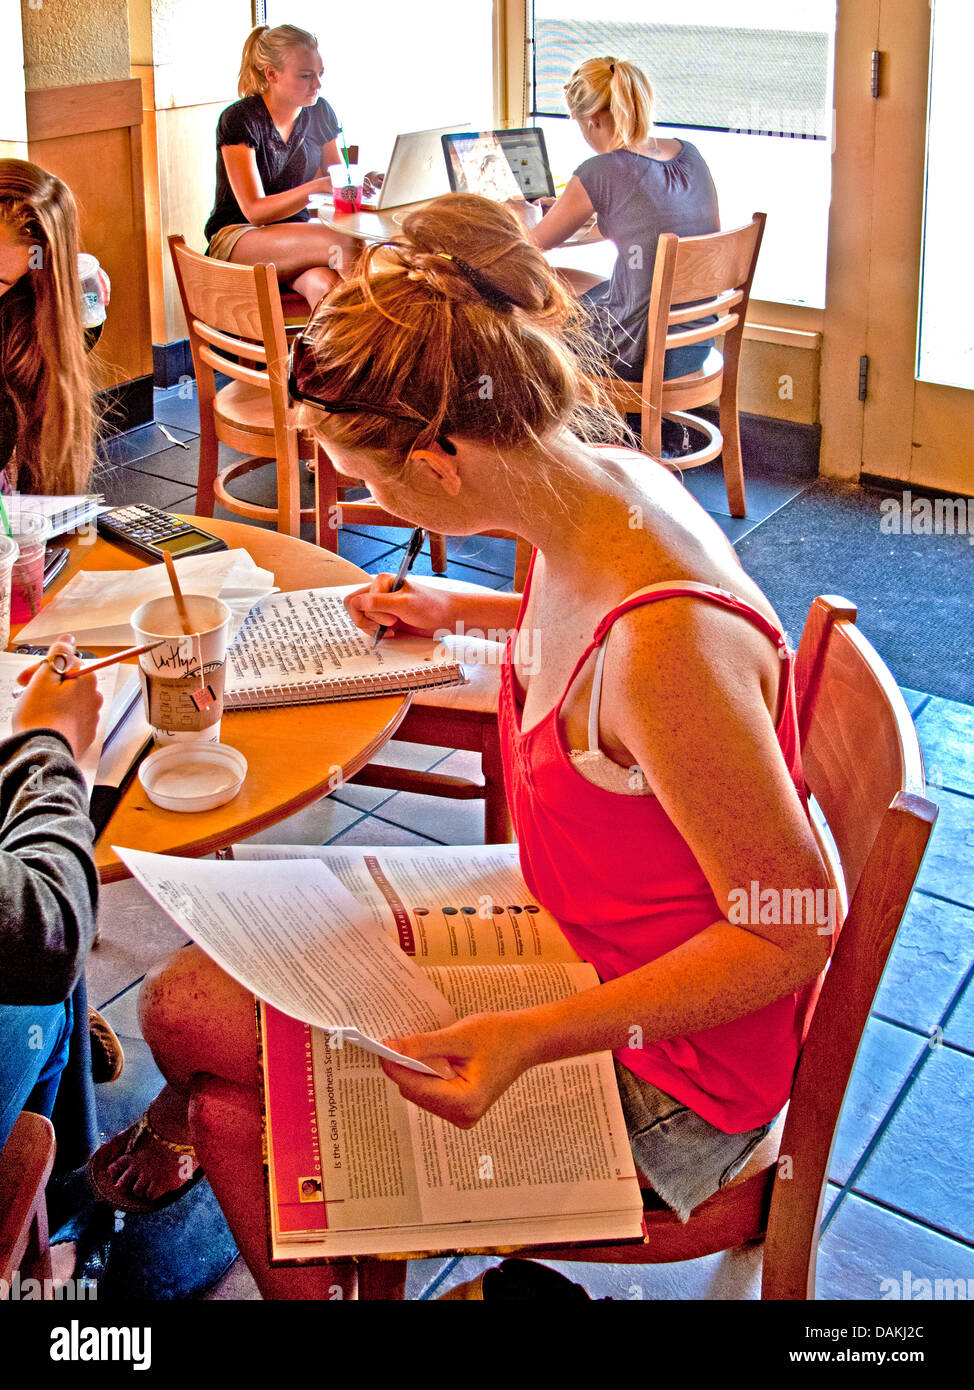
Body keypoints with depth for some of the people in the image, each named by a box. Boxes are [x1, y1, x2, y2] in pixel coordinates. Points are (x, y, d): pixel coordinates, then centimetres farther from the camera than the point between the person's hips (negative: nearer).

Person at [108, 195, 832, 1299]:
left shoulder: (664, 650, -36)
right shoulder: (604, 484, -9)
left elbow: (795, 928, -26)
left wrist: (533, 1038, -32)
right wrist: (457, 610, 17)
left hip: (661, 1067, -8)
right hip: (565, 939, 8)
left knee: (240, 1124, -3)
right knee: (188, 994, 7)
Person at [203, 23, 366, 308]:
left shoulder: (319, 112, 6)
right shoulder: (239, 119, -13)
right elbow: (254, 211, -19)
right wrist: (319, 186, -33)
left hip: (295, 235, 5)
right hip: (236, 237, -5)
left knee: (324, 283, -36)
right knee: (344, 245, -33)